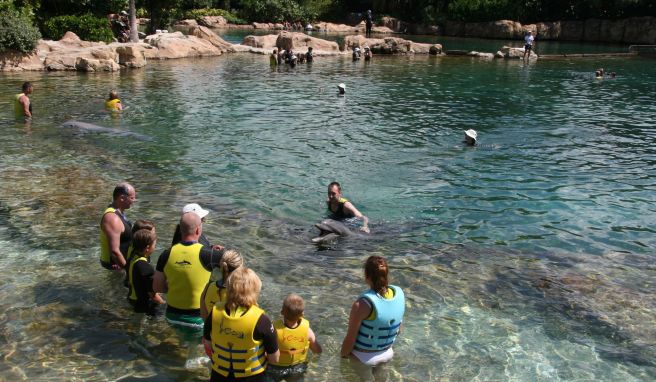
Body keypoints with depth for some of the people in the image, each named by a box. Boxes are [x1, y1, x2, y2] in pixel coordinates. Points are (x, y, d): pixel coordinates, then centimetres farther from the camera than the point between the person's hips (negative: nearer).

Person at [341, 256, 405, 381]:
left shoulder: (363, 304, -33)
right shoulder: (399, 293, -15)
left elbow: (350, 339, -24)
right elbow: (398, 329, 0)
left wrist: (343, 356, -5)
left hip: (363, 356, -4)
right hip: (387, 353, 5)